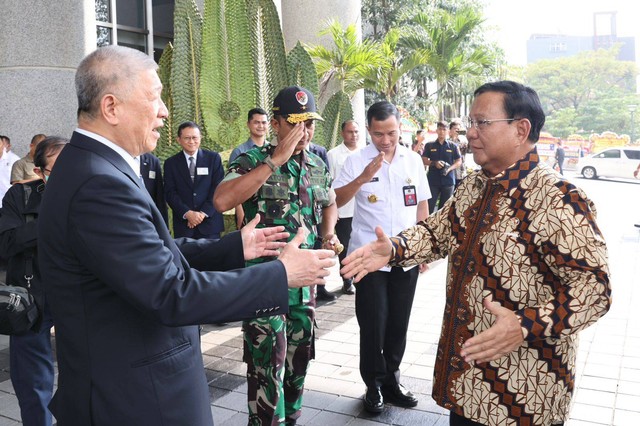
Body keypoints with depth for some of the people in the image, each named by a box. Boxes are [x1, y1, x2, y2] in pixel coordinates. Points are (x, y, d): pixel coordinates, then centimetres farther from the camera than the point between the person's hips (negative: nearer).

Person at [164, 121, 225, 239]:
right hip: (183, 223, 1)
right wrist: (187, 213, -13)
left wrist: (203, 213, -11)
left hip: (209, 222, 0)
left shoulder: (213, 158, 4)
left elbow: (218, 188, -2)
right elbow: (170, 193, 1)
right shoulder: (171, 163, 7)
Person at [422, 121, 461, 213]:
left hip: (448, 180, 1)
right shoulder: (429, 145, 4)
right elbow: (424, 160, 4)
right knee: (430, 205, -2)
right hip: (433, 180, -1)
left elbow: (459, 161, 6)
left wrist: (449, 168, -14)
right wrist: (434, 163, -15)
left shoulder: (453, 146, 4)